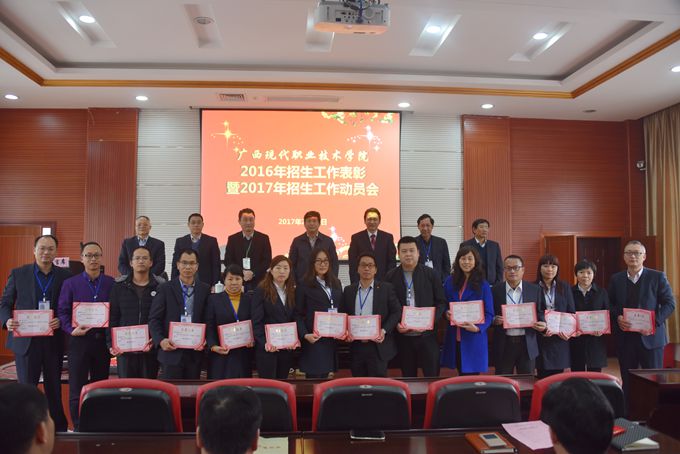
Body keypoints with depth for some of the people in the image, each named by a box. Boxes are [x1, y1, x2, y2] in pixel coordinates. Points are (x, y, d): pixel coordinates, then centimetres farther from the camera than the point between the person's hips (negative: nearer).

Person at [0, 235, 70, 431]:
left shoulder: (65, 276, 1)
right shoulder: (18, 274, 2)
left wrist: (61, 321, -17)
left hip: (54, 340, 1)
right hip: (25, 340, -1)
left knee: (54, 388, 13)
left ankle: (59, 428, 26)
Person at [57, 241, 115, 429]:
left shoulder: (112, 283, 3)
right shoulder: (70, 283, 2)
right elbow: (62, 311, 1)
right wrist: (71, 330, -14)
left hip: (103, 340, 1)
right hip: (79, 340, -1)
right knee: (77, 388, 2)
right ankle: (78, 428, 13)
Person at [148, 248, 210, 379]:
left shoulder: (205, 290, 5)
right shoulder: (165, 289, 0)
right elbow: (154, 319, -2)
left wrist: (204, 339, -9)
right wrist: (160, 340, -16)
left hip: (195, 352, 2)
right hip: (171, 350, -2)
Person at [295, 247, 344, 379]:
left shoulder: (336, 283, 13)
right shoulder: (304, 285, -3)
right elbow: (298, 314, -5)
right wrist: (305, 334, -18)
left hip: (333, 339, 5)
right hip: (314, 339, -4)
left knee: (325, 375, 8)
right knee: (314, 376, -2)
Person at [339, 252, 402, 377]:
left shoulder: (386, 288, 2)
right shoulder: (348, 290, 10)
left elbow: (397, 312, -1)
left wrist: (384, 330, -13)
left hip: (378, 346, -3)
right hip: (356, 348, 3)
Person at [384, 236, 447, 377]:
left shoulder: (430, 274, 0)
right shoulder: (391, 276, 2)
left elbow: (441, 301, 0)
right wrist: (395, 324, -9)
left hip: (427, 335, -1)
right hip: (403, 336, 1)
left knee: (432, 376, 3)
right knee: (408, 376, 12)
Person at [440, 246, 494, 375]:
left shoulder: (483, 285, -4)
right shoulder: (450, 281, 6)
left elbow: (489, 314, -6)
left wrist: (477, 328, -23)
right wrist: (446, 313, -8)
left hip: (474, 338, -3)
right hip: (454, 337, 3)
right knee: (461, 376, 12)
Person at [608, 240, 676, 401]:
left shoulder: (657, 277, 0)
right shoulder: (616, 279, 8)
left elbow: (670, 303, -3)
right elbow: (610, 305, 11)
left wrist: (654, 322, -16)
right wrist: (617, 317, -10)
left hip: (651, 336, -2)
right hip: (625, 337, 3)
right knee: (627, 381, 9)